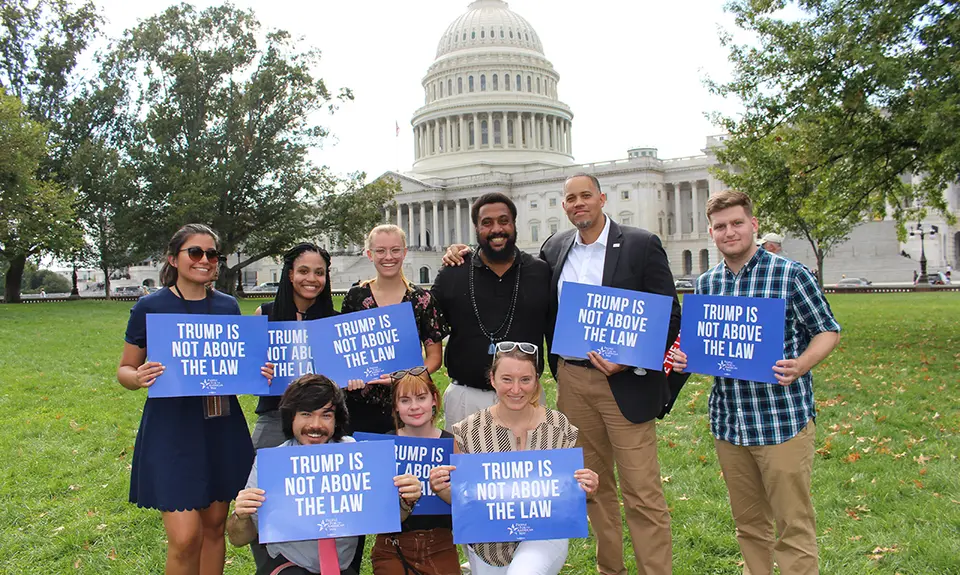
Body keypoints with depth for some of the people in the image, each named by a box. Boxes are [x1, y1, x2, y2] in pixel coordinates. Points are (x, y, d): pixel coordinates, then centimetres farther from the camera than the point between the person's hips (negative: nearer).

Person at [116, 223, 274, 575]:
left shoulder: (227, 306, 6)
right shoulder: (151, 307, -4)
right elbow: (125, 370, 2)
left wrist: (260, 372, -5)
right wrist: (139, 378, -20)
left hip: (221, 427, 4)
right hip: (171, 427, -4)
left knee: (214, 526, 13)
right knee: (184, 538, -8)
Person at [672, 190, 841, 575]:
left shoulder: (791, 275, -6)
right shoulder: (705, 284, 8)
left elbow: (827, 330, -1)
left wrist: (801, 365, -20)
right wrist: (685, 358, -6)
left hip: (784, 421, -4)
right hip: (728, 423, 5)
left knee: (794, 526, 4)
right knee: (748, 524, 17)